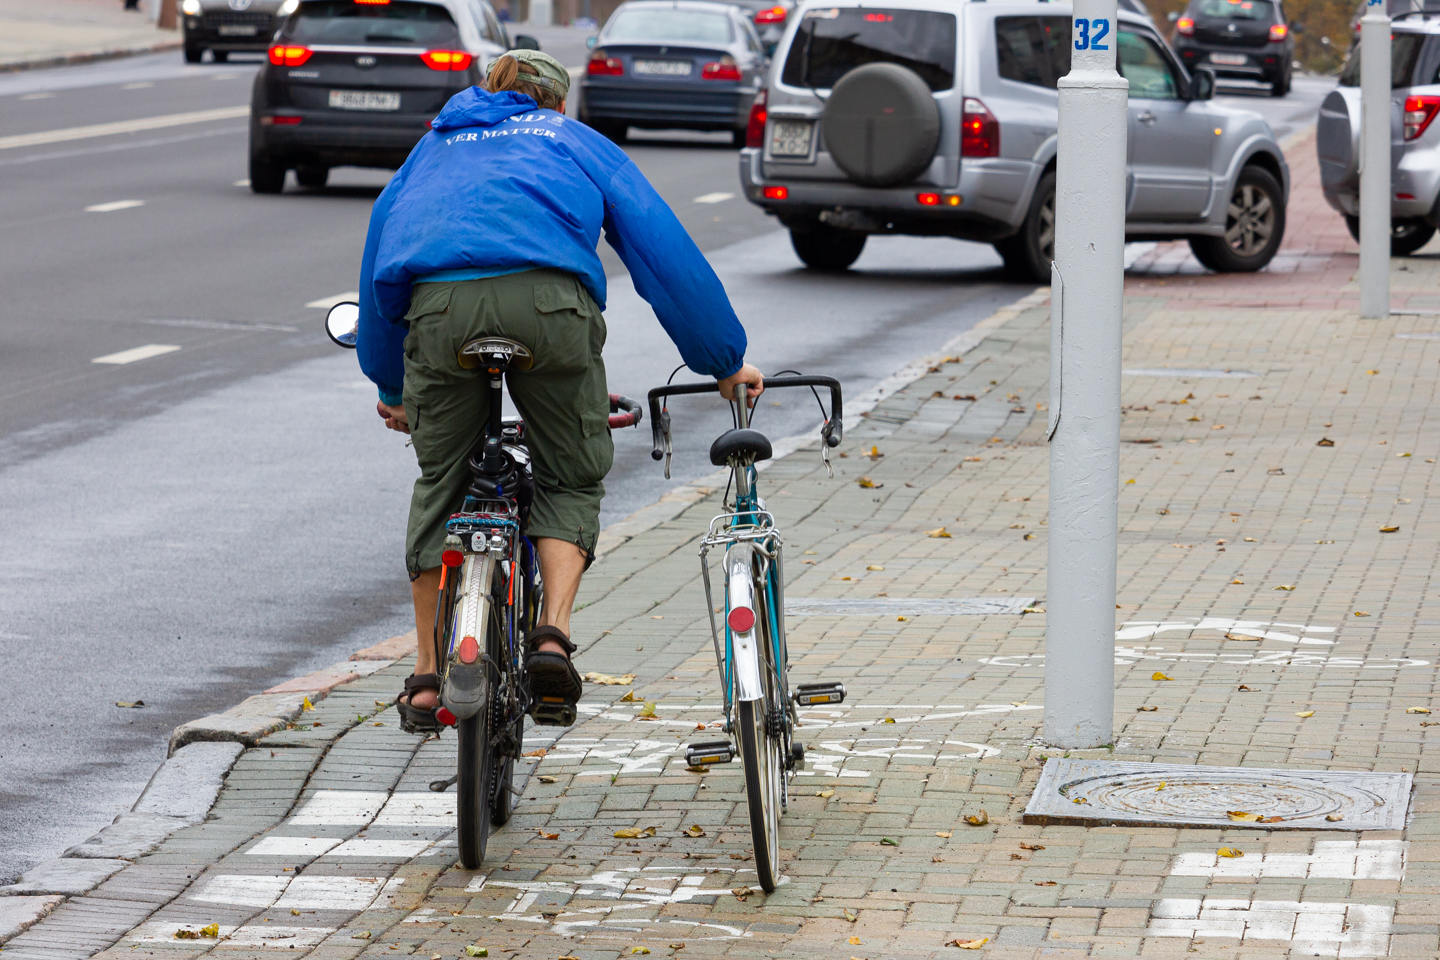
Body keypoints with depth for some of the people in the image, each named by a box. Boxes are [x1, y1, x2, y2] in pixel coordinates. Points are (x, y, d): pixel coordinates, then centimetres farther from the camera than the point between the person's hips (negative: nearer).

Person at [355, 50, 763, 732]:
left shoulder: (434, 147, 38)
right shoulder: (575, 141, 32)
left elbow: (379, 257, 35)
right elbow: (663, 248, 24)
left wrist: (388, 384, 43)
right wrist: (724, 361, 27)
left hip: (440, 309, 2)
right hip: (548, 305, -2)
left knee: (440, 482, 19)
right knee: (570, 478, 16)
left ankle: (427, 677, 21)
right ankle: (553, 633, -5)